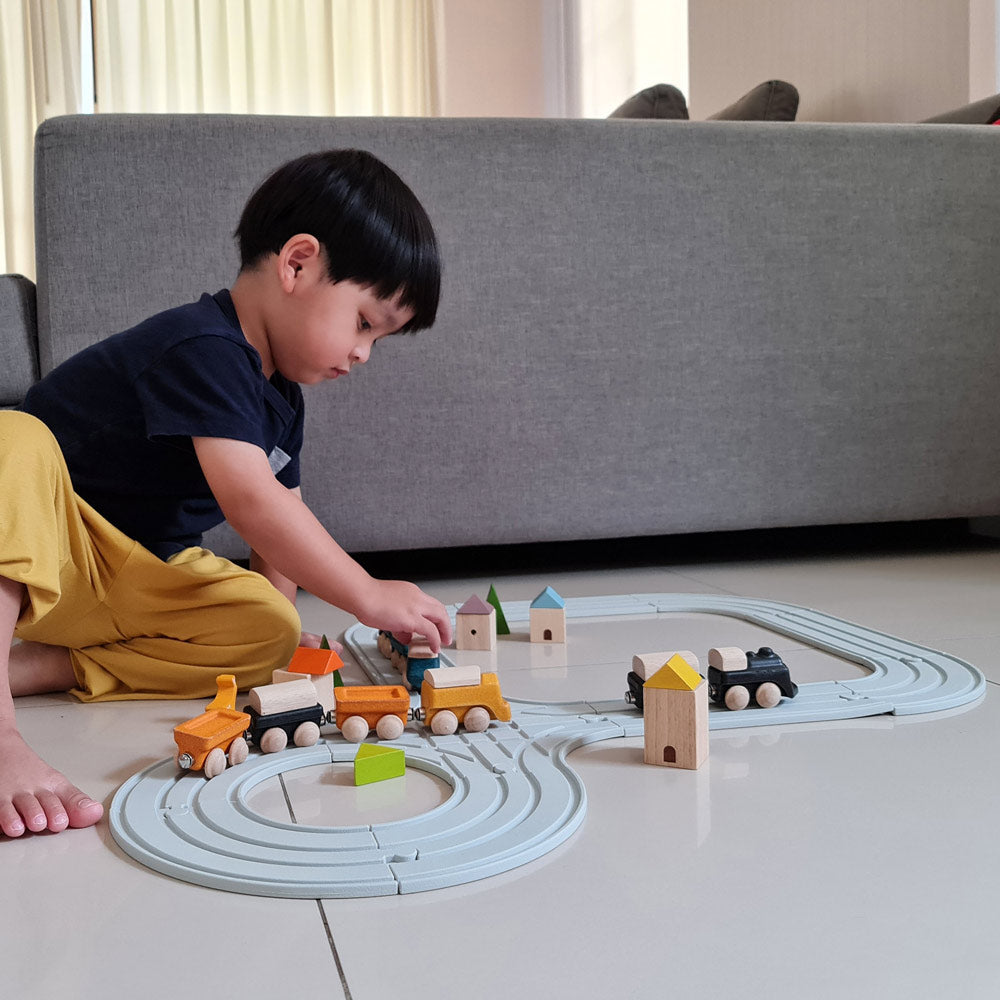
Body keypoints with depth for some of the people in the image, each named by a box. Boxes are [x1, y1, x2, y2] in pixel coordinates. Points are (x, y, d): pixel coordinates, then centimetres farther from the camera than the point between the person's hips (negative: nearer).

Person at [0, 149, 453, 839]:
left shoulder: (280, 399, 8)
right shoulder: (202, 348, -22)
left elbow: (282, 516, 15)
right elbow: (250, 499, -31)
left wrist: (281, 615, 3)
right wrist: (369, 596, -27)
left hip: (137, 585, 8)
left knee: (270, 629, -16)